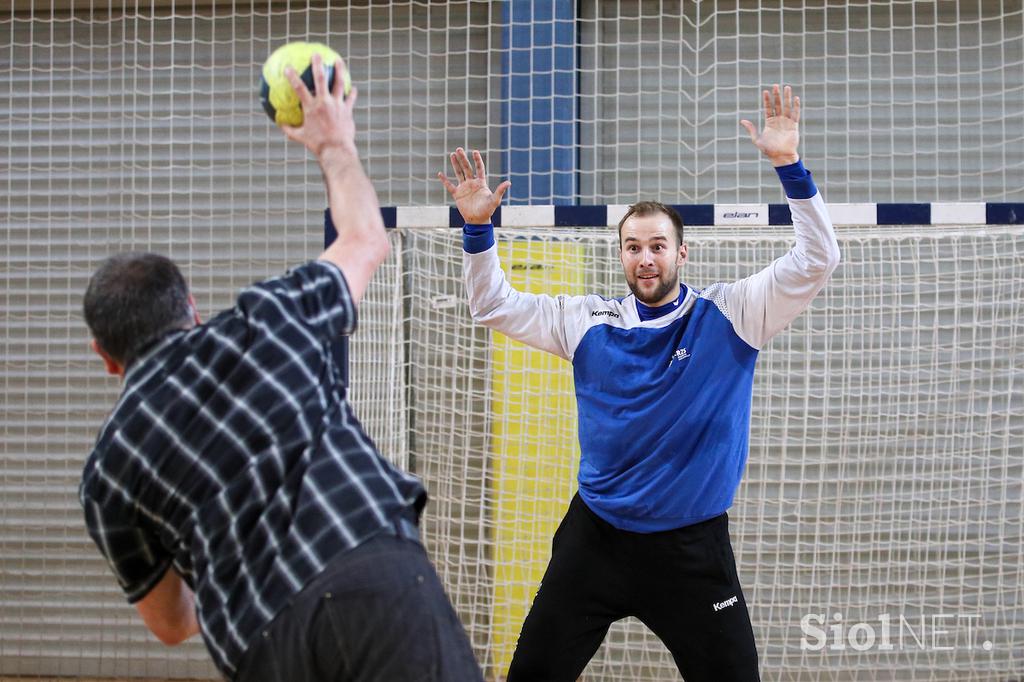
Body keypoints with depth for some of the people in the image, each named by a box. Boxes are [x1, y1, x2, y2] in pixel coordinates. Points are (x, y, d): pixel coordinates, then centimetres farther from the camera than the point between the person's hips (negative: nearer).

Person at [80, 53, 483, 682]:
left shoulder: (107, 473, 19)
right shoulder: (263, 318, 17)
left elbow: (171, 622, 32)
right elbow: (367, 240, 37)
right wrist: (335, 145, 53)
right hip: (376, 575, -2)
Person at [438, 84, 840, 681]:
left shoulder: (728, 316, -4)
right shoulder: (590, 322, 3)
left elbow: (815, 262, -11)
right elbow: (495, 307, 11)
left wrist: (789, 165, -21)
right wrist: (479, 228, -4)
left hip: (692, 547, -2)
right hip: (596, 538, 2)